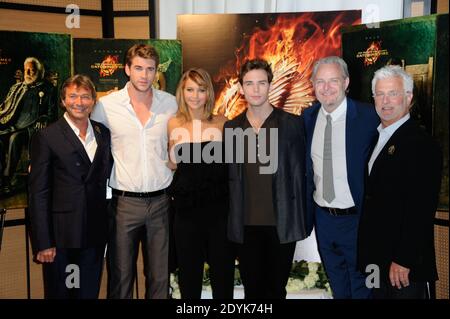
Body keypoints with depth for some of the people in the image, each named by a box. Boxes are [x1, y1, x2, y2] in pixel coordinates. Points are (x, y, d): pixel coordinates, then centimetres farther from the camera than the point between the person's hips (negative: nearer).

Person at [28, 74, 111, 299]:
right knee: (59, 293, 11)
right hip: (60, 236, -3)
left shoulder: (104, 134, 8)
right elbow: (38, 194, -8)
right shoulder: (46, 137, -6)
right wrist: (43, 242, -12)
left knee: (89, 293, 14)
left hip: (95, 234, 4)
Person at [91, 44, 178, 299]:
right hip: (124, 202, -1)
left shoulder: (170, 103, 2)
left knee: (160, 277, 11)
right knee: (121, 276, 8)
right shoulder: (106, 104, -4)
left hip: (161, 201, 2)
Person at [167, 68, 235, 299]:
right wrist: (175, 146, -4)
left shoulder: (221, 123, 0)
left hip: (218, 208, 0)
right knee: (189, 271, 13)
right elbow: (173, 165, 11)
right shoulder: (174, 124, 2)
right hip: (186, 210, 1)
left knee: (223, 269, 9)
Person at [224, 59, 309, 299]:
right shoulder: (231, 127, 5)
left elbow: (300, 173, 0)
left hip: (282, 223, -2)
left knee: (276, 289, 12)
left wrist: (303, 220, -3)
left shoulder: (292, 124, -2)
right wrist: (231, 220, 5)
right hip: (245, 225, 2)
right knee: (252, 289, 13)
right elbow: (229, 176, 8)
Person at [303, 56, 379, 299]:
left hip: (356, 218, -4)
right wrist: (307, 210, 6)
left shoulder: (369, 117, -15)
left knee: (362, 287, 14)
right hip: (322, 218, 5)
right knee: (337, 285, 24)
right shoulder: (308, 117, 1)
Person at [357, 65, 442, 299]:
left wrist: (404, 260, -21)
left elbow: (420, 210, -20)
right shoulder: (377, 136, 11)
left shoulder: (422, 145, -16)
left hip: (404, 264, -8)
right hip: (376, 255, 8)